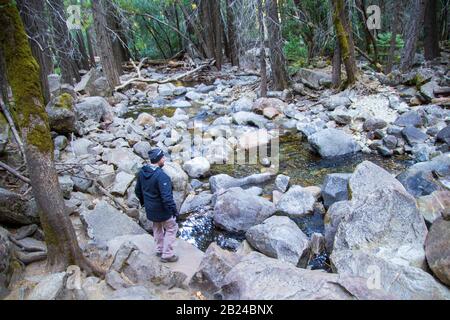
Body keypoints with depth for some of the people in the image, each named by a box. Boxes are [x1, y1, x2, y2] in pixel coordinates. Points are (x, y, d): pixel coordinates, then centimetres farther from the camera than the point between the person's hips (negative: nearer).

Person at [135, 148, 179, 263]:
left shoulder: (142, 172, -5)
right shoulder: (161, 176, -31)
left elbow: (138, 190, 8)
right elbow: (167, 197, -31)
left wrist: (143, 202, 23)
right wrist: (174, 210, -20)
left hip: (150, 208, 8)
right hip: (162, 209, -8)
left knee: (157, 227, 26)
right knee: (171, 228, 12)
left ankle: (160, 250, 43)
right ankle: (167, 255, 18)